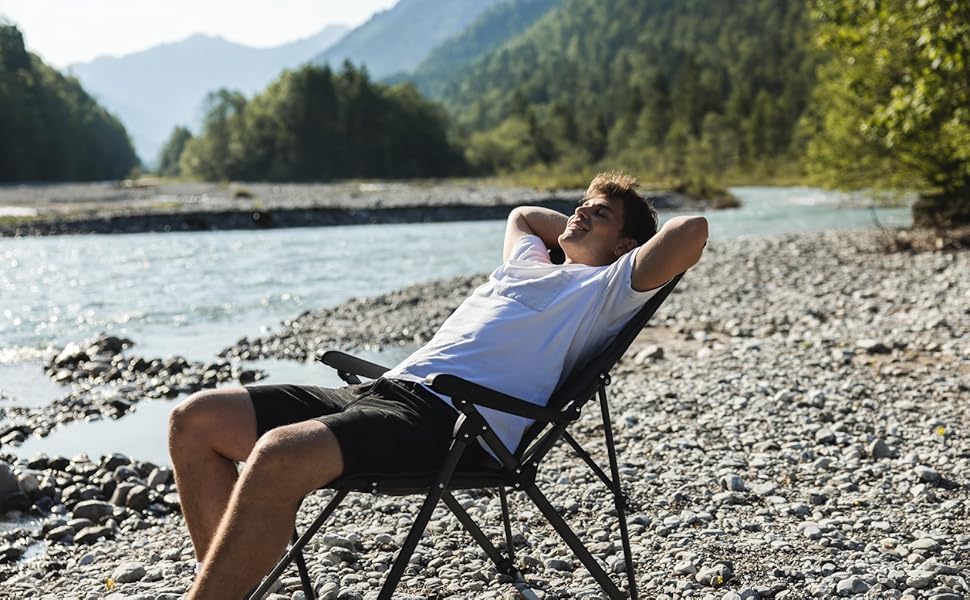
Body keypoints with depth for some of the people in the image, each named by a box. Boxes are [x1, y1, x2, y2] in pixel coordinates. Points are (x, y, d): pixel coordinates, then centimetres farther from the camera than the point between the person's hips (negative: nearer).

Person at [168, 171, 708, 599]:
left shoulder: (611, 285, 11)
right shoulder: (529, 263, 33)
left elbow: (692, 230, -3)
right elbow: (522, 214, 56)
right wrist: (572, 230, 44)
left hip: (454, 422, -9)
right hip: (387, 389, 9)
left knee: (279, 454, -36)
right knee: (197, 420, -3)